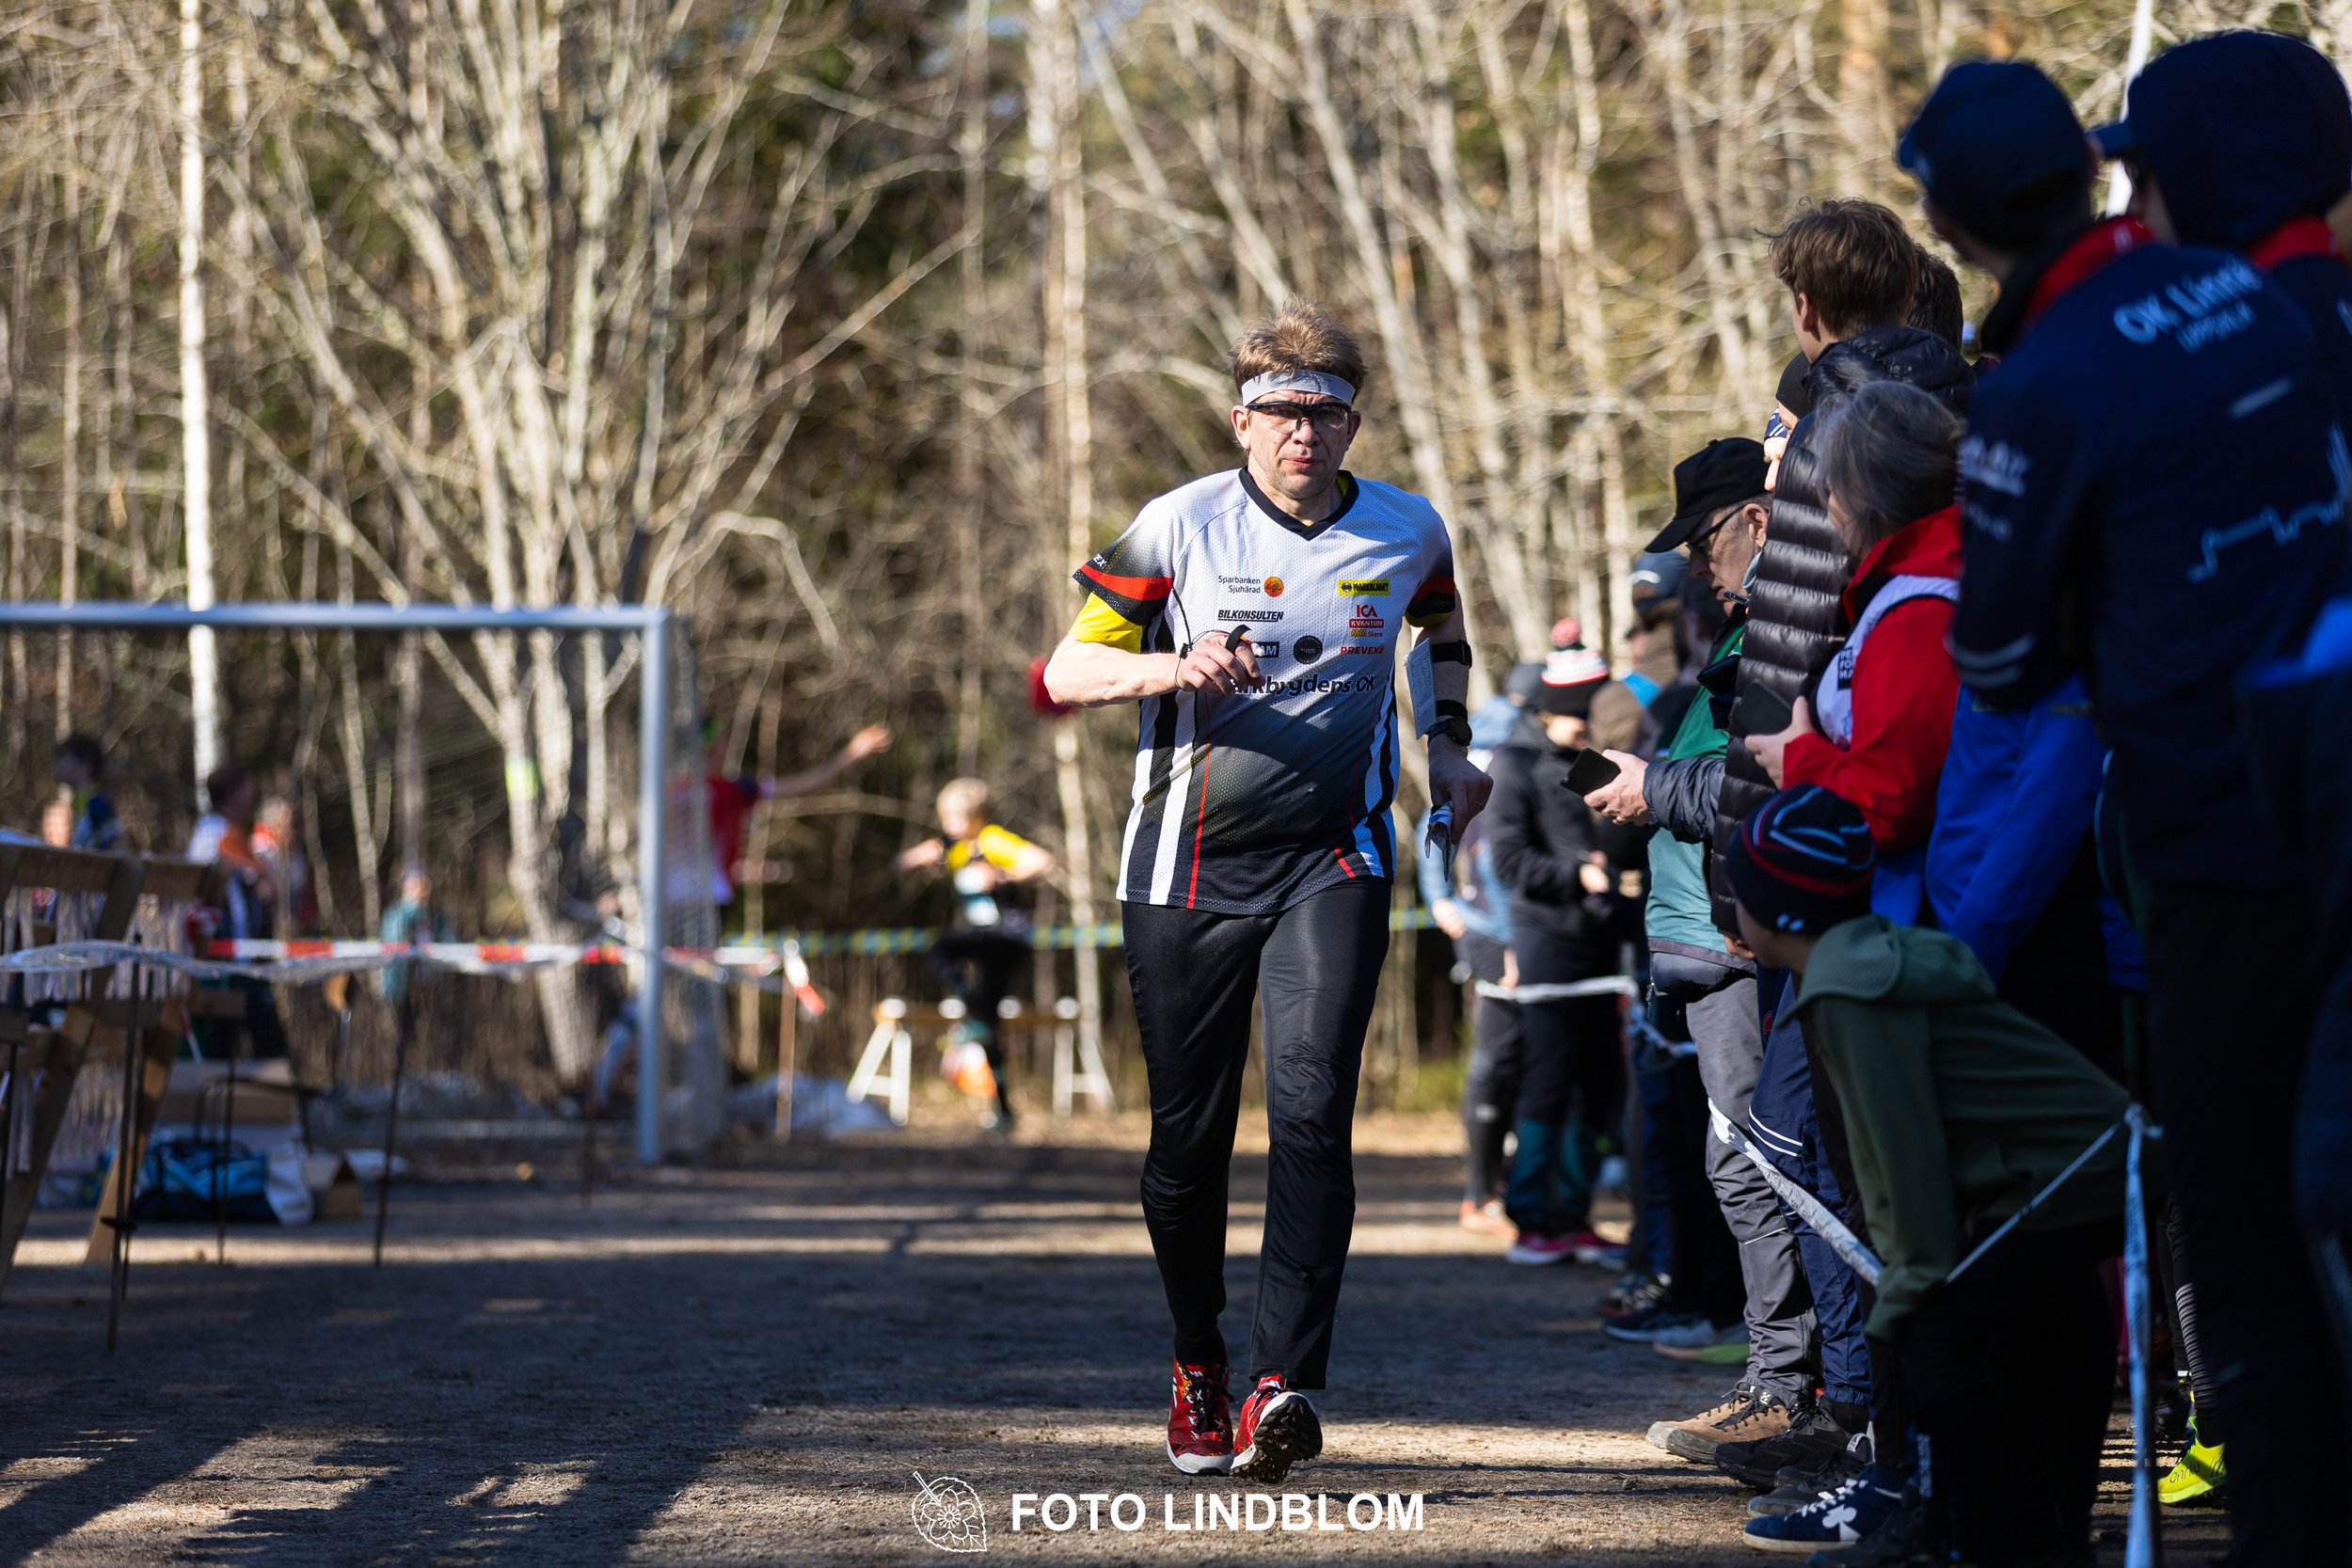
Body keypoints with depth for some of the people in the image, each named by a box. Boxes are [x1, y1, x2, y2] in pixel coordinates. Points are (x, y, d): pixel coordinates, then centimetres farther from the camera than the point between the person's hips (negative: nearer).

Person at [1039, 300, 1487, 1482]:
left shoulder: (1408, 532, 3)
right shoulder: (1179, 527, -4)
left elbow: (1441, 627, 27)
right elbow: (1068, 671, -4)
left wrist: (1447, 744, 13)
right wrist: (1174, 667, -21)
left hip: (1332, 862, 0)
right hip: (1186, 866, 0)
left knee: (1309, 1115, -18)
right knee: (1188, 1137, 6)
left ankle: (1282, 1387, -23)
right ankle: (1196, 1367, 29)